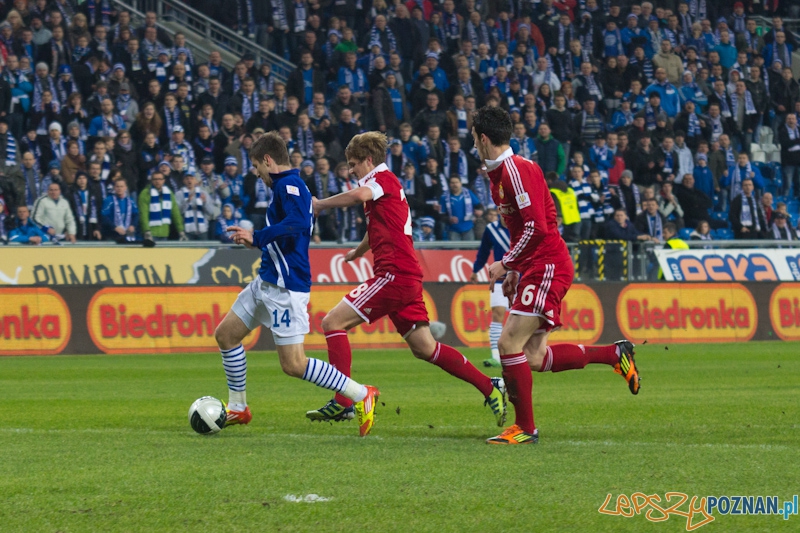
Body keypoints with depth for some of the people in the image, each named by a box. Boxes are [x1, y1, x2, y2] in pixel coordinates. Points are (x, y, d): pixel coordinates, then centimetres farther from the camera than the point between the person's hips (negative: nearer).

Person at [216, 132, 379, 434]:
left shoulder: (288, 184, -14)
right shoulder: (288, 185, 17)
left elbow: (297, 223, -31)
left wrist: (256, 237, -27)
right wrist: (258, 241, 22)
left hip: (285, 287, -11)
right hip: (268, 282, 11)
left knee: (293, 365, -12)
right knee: (226, 334, 14)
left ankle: (361, 396, -4)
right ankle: (237, 408, 23)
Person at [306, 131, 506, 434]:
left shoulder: (383, 179, -5)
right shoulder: (389, 186, 25)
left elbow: (359, 195, -31)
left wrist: (320, 204, -18)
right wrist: (359, 252, 63)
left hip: (394, 273, -10)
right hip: (407, 277, 10)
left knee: (333, 322, -10)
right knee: (424, 348, 10)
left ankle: (343, 402, -16)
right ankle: (490, 387, 9)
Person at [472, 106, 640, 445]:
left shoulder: (516, 170, -16)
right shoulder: (498, 174, 16)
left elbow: (536, 226, -23)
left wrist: (505, 264, -16)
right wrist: (515, 270, 18)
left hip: (548, 267, -10)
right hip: (535, 269, 10)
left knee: (509, 343, -13)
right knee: (534, 358, 5)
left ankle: (525, 428, -6)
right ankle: (615, 354, 18)